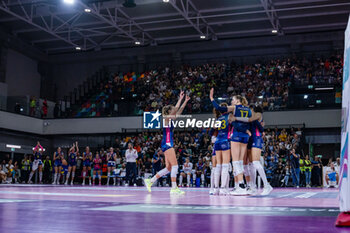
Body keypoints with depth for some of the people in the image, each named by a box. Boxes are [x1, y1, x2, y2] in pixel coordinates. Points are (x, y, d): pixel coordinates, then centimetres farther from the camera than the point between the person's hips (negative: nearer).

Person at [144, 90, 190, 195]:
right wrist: (180, 99, -11)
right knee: (175, 165, -12)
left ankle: (150, 181, 14)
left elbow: (179, 111, 23)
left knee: (168, 168, 9)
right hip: (167, 144, -10)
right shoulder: (166, 118, -6)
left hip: (169, 144, 10)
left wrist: (186, 101, 22)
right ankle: (174, 188, -11)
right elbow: (176, 109, -16)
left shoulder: (170, 119, 18)